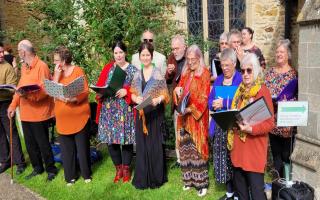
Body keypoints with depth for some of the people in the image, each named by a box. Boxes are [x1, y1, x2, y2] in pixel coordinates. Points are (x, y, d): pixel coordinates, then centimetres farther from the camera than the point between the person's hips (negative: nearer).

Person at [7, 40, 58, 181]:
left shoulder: (41, 66, -14)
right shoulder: (23, 67, 12)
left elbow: (45, 90, -19)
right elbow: (20, 87, 16)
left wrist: (29, 95, -33)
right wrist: (13, 105, 8)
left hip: (39, 113, -8)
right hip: (25, 113, 8)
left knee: (42, 143, 3)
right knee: (30, 143, 15)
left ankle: (51, 169, 19)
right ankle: (37, 168, 30)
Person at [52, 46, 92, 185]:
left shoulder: (78, 71, -5)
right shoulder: (56, 73, 9)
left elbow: (86, 91, -10)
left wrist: (74, 99, -25)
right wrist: (57, 74, -10)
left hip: (79, 115, -4)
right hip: (63, 117, 4)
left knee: (82, 146, 6)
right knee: (66, 147, 9)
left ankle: (86, 173, 23)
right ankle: (70, 176, 22)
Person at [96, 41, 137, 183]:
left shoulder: (132, 70, 2)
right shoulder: (108, 68, 11)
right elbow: (100, 86, 9)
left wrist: (126, 91, -20)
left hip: (125, 111, -3)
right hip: (109, 110, 3)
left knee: (126, 139, 1)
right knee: (111, 139, 4)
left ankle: (126, 169, 20)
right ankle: (118, 168, 23)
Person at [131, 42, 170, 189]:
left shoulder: (158, 74, -4)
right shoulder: (137, 75, 8)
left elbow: (165, 95, -5)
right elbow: (133, 94, 11)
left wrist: (158, 100, -25)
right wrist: (136, 99, -11)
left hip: (155, 114, -4)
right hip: (141, 114, 4)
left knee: (155, 145, 3)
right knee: (142, 145, 8)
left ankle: (156, 178, 17)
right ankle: (142, 178, 20)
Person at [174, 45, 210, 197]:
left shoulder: (205, 73, -6)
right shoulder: (185, 72, 13)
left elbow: (204, 97, -12)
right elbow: (180, 89, 19)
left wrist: (191, 109, -23)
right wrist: (178, 90, -4)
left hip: (197, 116, -6)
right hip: (184, 116, 6)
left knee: (197, 148, -5)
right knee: (186, 148, 8)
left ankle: (202, 182, 4)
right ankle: (189, 178, 19)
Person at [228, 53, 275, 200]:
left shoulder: (263, 91, -10)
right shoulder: (240, 90, 10)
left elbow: (270, 123, -12)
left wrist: (251, 128, -26)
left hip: (255, 148, -6)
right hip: (239, 147, 6)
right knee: (239, 187, 16)